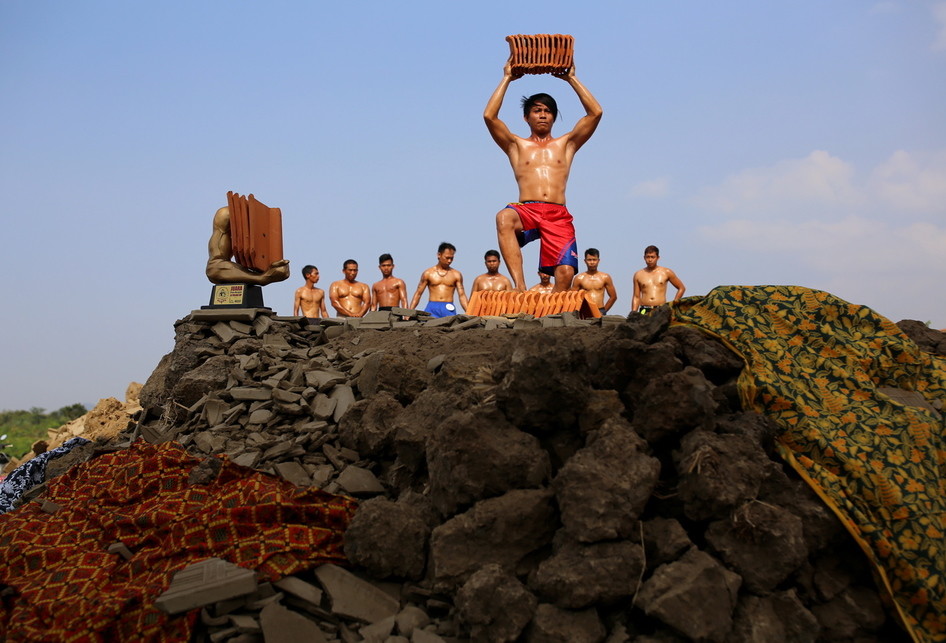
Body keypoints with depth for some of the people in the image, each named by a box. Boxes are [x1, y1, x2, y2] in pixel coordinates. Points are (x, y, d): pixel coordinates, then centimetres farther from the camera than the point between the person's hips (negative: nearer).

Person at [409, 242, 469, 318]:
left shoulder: (456, 274, 10)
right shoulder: (428, 273, 9)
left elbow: (462, 295, 7)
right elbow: (418, 294, 10)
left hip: (449, 309, 1)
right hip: (432, 309, 0)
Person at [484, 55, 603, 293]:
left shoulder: (566, 144, 25)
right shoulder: (516, 145, 23)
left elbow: (595, 113, 16)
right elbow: (489, 116, 10)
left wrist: (571, 79, 21)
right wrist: (507, 79, 17)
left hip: (558, 215, 2)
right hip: (526, 210, -1)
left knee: (565, 273, -18)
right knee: (504, 218, -38)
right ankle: (520, 288, -44)